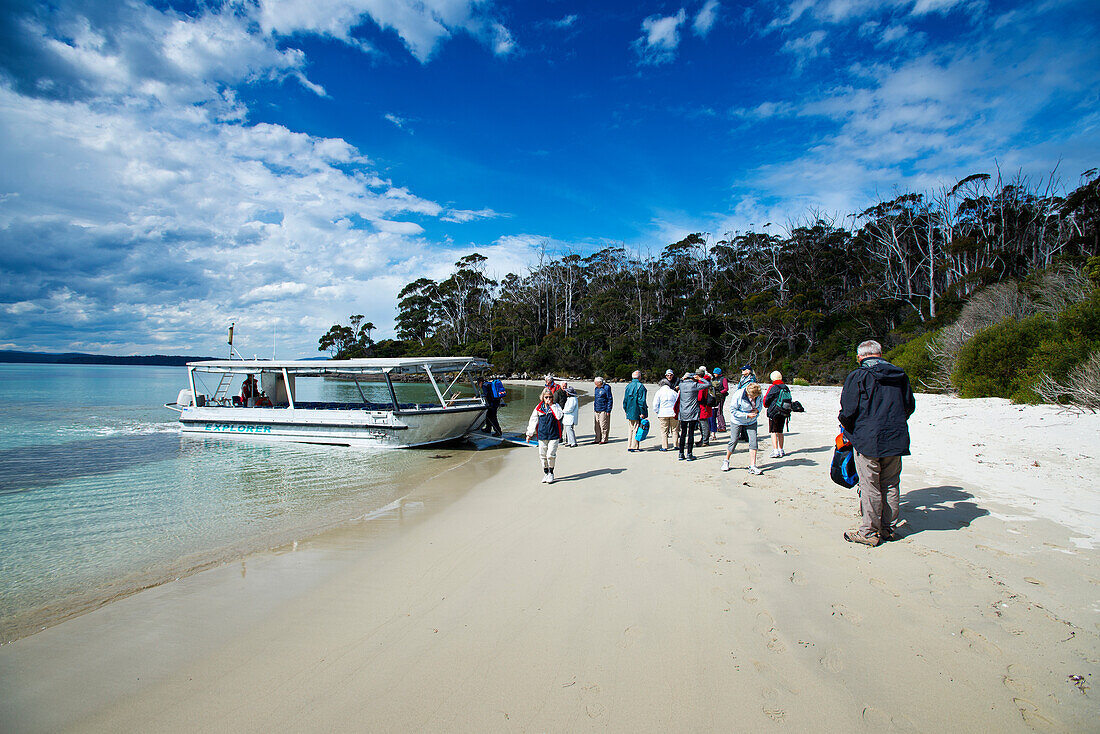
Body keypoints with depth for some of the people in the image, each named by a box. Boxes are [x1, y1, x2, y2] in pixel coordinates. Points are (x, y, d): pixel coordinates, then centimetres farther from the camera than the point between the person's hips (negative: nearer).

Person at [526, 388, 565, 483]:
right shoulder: (538, 408, 5)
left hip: (554, 435, -2)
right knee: (543, 455, 7)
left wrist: (552, 406, -17)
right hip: (542, 435, 3)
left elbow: (559, 416, -18)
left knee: (551, 455, -8)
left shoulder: (556, 406, 1)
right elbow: (533, 420, 11)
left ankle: (551, 473, 11)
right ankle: (545, 473, 24)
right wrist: (530, 433, 10)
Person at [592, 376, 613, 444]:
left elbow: (610, 400, -10)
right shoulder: (596, 388, 15)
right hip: (597, 410, 8)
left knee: (603, 425, -4)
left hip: (603, 410, -8)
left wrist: (608, 411, -13)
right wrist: (594, 409, 19)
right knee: (597, 426, 10)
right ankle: (598, 439, 16)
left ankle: (604, 439, 4)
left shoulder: (606, 388, -9)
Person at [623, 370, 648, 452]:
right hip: (637, 413, -6)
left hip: (630, 412, 6)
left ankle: (629, 446, 16)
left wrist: (626, 410, 19)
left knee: (631, 429, 15)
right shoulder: (640, 386, -11)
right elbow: (641, 401, -16)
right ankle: (634, 447, 1)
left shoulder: (628, 386, 10)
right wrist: (642, 412, -15)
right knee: (636, 429, 0)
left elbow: (625, 400, 13)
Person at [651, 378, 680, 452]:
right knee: (674, 430, 11)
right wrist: (677, 412, 23)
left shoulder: (659, 392, -1)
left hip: (663, 414, -2)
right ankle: (676, 445, 13)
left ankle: (664, 446, -1)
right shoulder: (673, 392, 6)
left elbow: (655, 404, -4)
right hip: (673, 413, 2)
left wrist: (656, 412, 11)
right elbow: (678, 402, 11)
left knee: (664, 430, 1)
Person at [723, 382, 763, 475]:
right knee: (733, 441, 1)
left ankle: (752, 466, -3)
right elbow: (733, 410, -20)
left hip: (751, 422, 4)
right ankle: (726, 461, 24)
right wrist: (747, 415, -26)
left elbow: (760, 405, 9)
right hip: (737, 422, -3)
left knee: (753, 442, -7)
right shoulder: (738, 395, -25)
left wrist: (757, 410, -14)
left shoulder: (758, 395, -11)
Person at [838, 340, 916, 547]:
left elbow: (849, 411, -13)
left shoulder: (857, 376, -9)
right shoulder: (900, 375, 8)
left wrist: (844, 422, 8)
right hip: (896, 440, 6)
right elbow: (910, 406, 16)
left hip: (867, 440, -5)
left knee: (870, 487, 1)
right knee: (891, 485, 14)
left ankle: (868, 533, 9)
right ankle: (888, 528, 25)